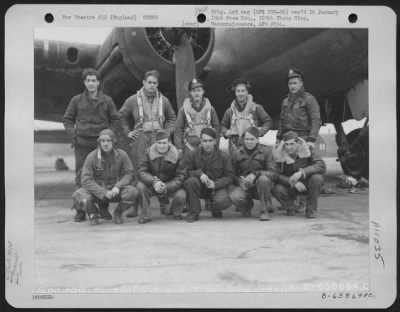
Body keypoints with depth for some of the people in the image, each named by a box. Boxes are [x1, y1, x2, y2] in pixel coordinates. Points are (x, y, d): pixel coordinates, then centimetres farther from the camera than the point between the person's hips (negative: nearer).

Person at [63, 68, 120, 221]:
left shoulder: (107, 100, 6)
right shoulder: (76, 100, 6)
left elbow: (116, 120, 10)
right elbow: (67, 119, 11)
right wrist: (74, 134, -3)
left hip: (101, 143, 0)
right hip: (82, 144, 0)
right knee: (81, 176, 0)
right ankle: (80, 210, 6)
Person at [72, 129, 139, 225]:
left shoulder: (122, 155, -7)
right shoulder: (92, 157, -12)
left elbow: (128, 174, -5)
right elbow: (86, 180, -16)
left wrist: (118, 186, -24)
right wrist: (104, 192, -27)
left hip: (115, 190, 1)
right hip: (97, 190, -1)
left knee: (133, 192, -29)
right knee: (78, 195, -30)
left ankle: (118, 212, 4)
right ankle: (93, 213, 6)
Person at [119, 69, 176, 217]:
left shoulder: (163, 100, 12)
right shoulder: (133, 100, 5)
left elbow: (172, 118, 23)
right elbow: (122, 117, 15)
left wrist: (167, 132, 9)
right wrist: (127, 132, 6)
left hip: (158, 138, 2)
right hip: (139, 138, -2)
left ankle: (165, 203, 7)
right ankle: (135, 207, 1)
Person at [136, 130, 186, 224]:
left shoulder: (177, 156, -14)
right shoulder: (149, 153, -11)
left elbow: (180, 177, -15)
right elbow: (141, 171, -16)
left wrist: (166, 187, -32)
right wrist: (154, 182, -34)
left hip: (171, 186, -1)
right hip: (152, 185, 1)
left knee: (181, 195, -29)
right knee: (140, 186, -29)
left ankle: (176, 212, 8)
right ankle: (146, 215, -10)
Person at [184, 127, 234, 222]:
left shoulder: (224, 156, -4)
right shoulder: (192, 155, -3)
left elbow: (229, 177, -3)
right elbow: (186, 172, -1)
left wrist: (215, 184, -20)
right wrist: (199, 173, -21)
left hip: (217, 187, -1)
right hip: (200, 187, 1)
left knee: (222, 201, -33)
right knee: (191, 181, -32)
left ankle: (215, 210, 10)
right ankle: (193, 213, -14)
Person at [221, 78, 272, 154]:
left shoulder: (256, 108, 1)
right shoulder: (230, 111, 8)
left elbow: (268, 121, 8)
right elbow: (223, 125, 22)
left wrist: (260, 131, -6)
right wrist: (226, 132, 2)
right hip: (235, 149, 2)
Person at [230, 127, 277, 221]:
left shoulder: (266, 151, -3)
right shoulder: (237, 154, 4)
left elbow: (273, 173, -13)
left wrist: (255, 174, -28)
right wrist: (240, 181, -16)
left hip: (261, 186, -1)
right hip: (245, 186, 2)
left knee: (263, 179, -37)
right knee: (234, 197, -31)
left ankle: (264, 210, -15)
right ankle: (247, 205, 9)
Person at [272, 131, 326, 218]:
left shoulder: (307, 151, -16)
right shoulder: (280, 155, -15)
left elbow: (322, 166, -28)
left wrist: (302, 172, -42)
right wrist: (292, 182, -38)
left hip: (307, 184, 0)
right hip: (290, 187, 0)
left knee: (317, 178, -32)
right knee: (277, 189, -31)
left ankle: (311, 210, -13)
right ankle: (289, 208, 3)